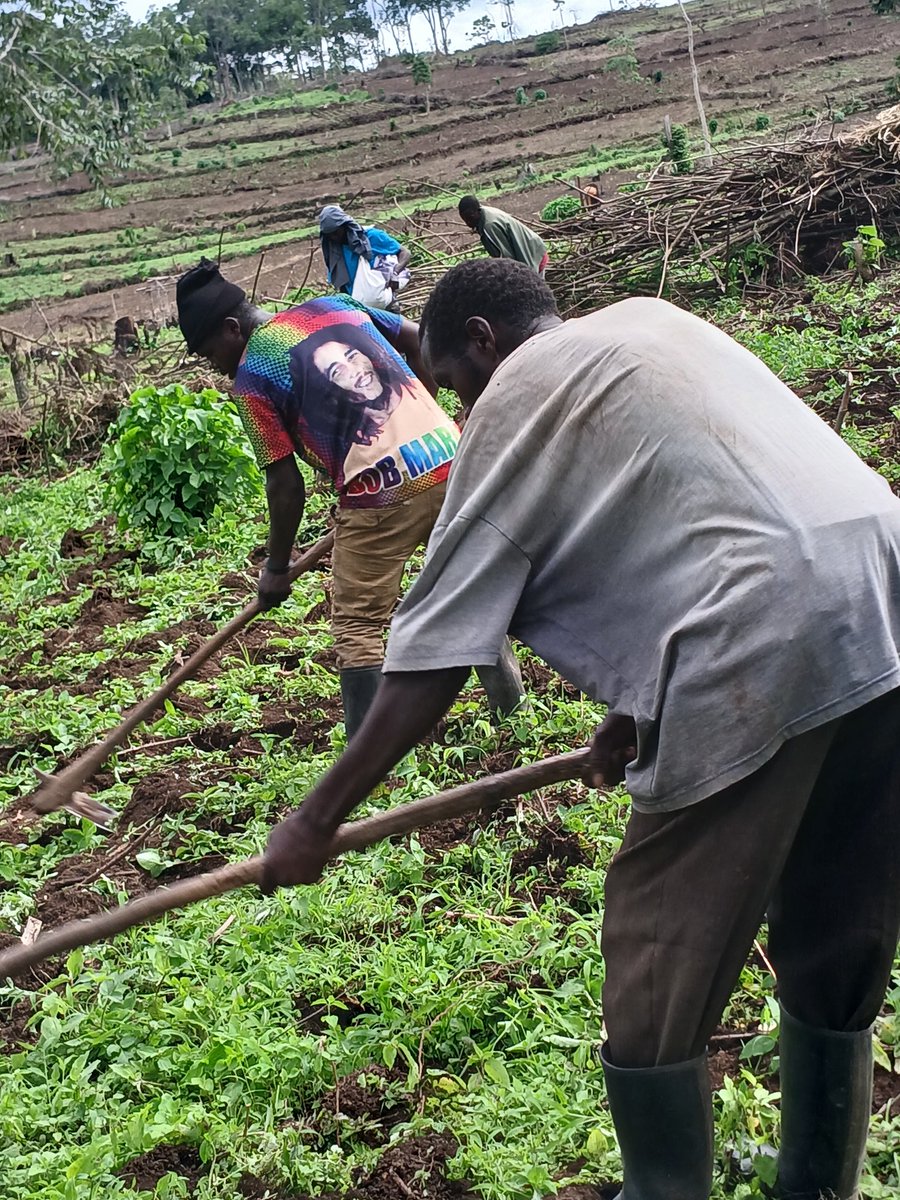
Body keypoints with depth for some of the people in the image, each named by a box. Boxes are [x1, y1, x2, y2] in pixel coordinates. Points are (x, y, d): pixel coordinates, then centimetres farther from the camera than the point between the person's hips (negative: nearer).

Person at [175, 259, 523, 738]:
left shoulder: (251, 377, -1)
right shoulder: (333, 304, 16)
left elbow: (286, 486, -2)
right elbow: (419, 341, 19)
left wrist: (277, 568, 10)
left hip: (381, 494, -7)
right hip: (449, 459, 7)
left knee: (356, 628, 5)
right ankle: (512, 705, 38)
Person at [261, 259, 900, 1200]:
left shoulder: (516, 402, 3)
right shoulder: (651, 322, 25)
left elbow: (435, 655, -1)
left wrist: (318, 820, 6)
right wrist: (640, 707, 30)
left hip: (766, 663, -9)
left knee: (655, 995, 6)